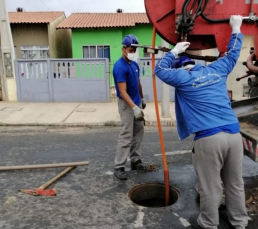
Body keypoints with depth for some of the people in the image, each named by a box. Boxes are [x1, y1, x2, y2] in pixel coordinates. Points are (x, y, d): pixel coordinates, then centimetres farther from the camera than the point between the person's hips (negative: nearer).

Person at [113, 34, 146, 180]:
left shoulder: (135, 64, 7)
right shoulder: (120, 67, -20)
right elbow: (123, 92, -26)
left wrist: (142, 99, 24)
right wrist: (134, 107, -33)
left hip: (137, 103, 9)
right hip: (127, 104, -9)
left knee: (139, 131, 13)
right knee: (126, 136, -8)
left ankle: (135, 160, 25)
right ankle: (119, 166, 1)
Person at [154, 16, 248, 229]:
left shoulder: (183, 78, 3)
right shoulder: (216, 70, 15)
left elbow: (160, 69, 17)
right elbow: (232, 54, 32)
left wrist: (175, 51, 26)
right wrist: (236, 29, 44)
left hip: (209, 137, -5)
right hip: (234, 133, 6)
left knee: (210, 187, 9)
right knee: (235, 183, 18)